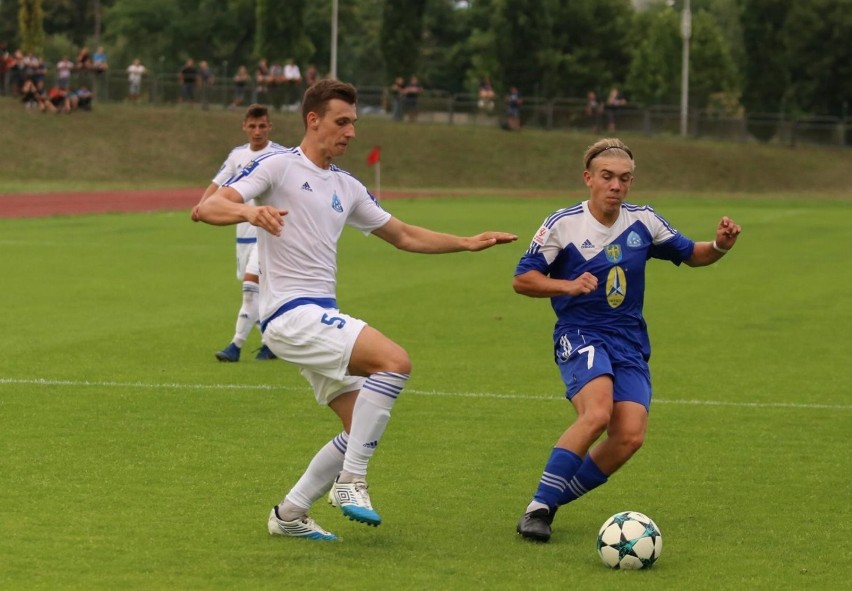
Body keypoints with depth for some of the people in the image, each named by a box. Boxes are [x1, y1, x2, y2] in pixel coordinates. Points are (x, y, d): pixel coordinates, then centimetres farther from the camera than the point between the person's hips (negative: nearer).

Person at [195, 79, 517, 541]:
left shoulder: (346, 188, 19)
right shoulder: (278, 167, -4)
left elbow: (405, 236, 27)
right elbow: (206, 208, -14)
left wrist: (469, 243, 17)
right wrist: (250, 211, -35)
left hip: (320, 319, 9)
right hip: (291, 313, -9)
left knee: (363, 430, 4)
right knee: (395, 361, -24)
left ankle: (289, 515, 14)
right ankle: (351, 481, -18)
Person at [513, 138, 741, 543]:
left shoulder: (643, 221, 5)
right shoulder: (562, 225, -6)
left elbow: (689, 254, 16)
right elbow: (522, 280, -2)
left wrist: (719, 247, -6)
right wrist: (569, 286, -19)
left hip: (630, 341, 4)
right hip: (580, 335, -4)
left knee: (630, 436, -14)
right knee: (598, 412, -31)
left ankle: (552, 501, 5)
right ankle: (538, 507, -21)